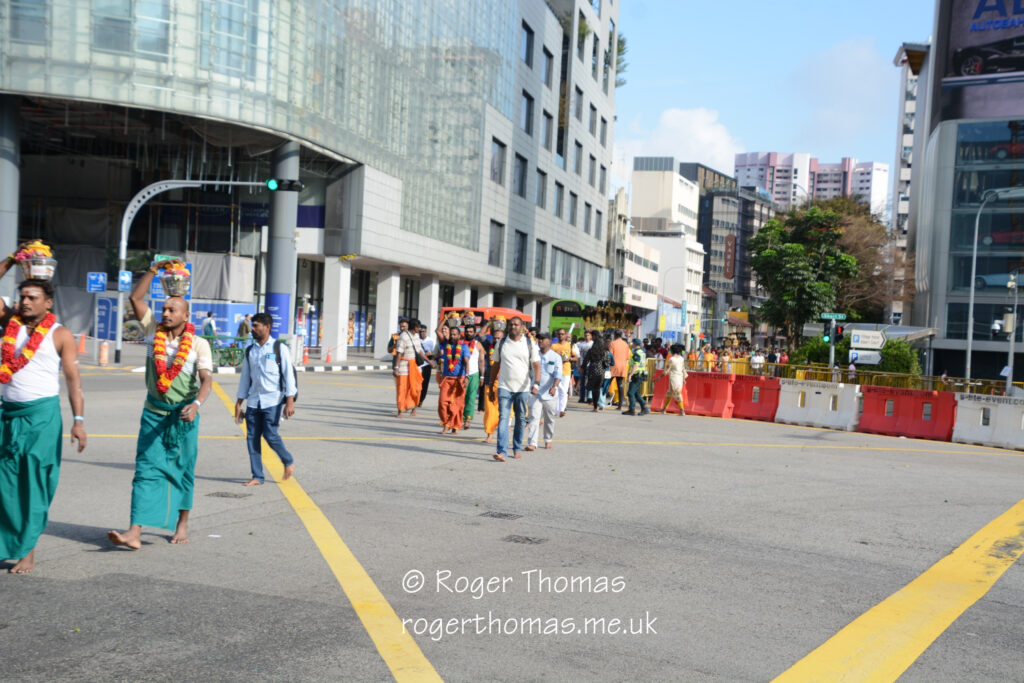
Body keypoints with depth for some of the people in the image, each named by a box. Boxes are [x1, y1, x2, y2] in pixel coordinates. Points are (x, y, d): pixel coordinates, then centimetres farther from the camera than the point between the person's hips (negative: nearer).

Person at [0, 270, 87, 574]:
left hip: (42, 415, -4)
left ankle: (27, 552, 4)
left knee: (35, 485, -1)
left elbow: (73, 379, -6)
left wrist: (78, 420, -13)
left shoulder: (60, 335, -3)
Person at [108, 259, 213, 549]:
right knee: (146, 469, -6)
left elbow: (206, 379, -14)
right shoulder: (154, 331, 3)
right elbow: (135, 298, 2)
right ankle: (135, 532, -13)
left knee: (182, 469, 9)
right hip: (154, 412, 2)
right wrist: (155, 268, -2)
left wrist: (196, 403, -32)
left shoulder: (198, 344, -5)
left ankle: (182, 524, 24)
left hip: (183, 415, -2)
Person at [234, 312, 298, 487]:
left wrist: (290, 402, -13)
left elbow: (288, 374, -6)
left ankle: (288, 462, 16)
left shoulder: (279, 348, -3)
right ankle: (257, 477, 11)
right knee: (252, 437, 1)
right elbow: (245, 378, 15)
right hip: (253, 401, 5)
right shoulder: (250, 350, 12)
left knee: (270, 435, -11)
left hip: (272, 401, -5)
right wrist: (238, 405, 12)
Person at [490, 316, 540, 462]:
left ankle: (517, 449, 23)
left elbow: (536, 365, -2)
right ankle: (501, 451, -18)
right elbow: (496, 365, 14)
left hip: (523, 388, 0)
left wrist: (536, 383, -17)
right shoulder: (501, 344, 8)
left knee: (521, 419, 9)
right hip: (504, 387, 0)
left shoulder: (530, 344, 3)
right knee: (503, 418, -11)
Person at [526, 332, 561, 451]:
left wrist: (554, 386, -29)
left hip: (549, 393, -1)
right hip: (535, 392, 1)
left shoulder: (556, 357, -2)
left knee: (549, 419, 12)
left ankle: (548, 441, 30)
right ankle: (532, 443, -13)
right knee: (533, 417, -9)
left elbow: (558, 374, -12)